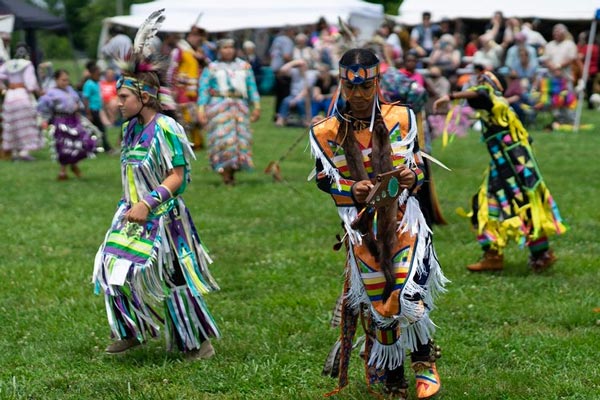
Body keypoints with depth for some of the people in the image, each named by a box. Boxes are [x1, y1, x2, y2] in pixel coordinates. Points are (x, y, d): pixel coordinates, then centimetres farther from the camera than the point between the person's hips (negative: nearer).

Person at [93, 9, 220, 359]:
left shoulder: (165, 129, -17)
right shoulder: (131, 128, 7)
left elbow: (177, 176, -20)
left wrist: (148, 203, -26)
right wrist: (130, 205, 16)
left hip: (162, 219, -8)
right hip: (132, 215, 8)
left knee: (174, 280, -2)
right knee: (114, 271, 7)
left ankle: (199, 342, 11)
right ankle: (132, 332, 23)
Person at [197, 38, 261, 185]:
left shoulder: (244, 67, 19)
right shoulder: (211, 68, 12)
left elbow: (252, 87, 17)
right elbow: (203, 89, 6)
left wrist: (256, 106, 8)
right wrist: (201, 109, -6)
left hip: (240, 106, 3)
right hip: (218, 105, -3)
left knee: (240, 138, -5)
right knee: (223, 138, -14)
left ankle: (233, 172, 3)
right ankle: (225, 174, -12)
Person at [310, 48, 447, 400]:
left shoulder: (402, 118, 3)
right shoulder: (326, 132, 2)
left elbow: (418, 166, 5)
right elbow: (327, 182, 1)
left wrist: (412, 177, -20)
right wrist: (353, 191, -21)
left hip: (403, 219, -1)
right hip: (362, 229, 1)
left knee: (409, 297, -19)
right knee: (378, 307, 5)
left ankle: (424, 360, 7)